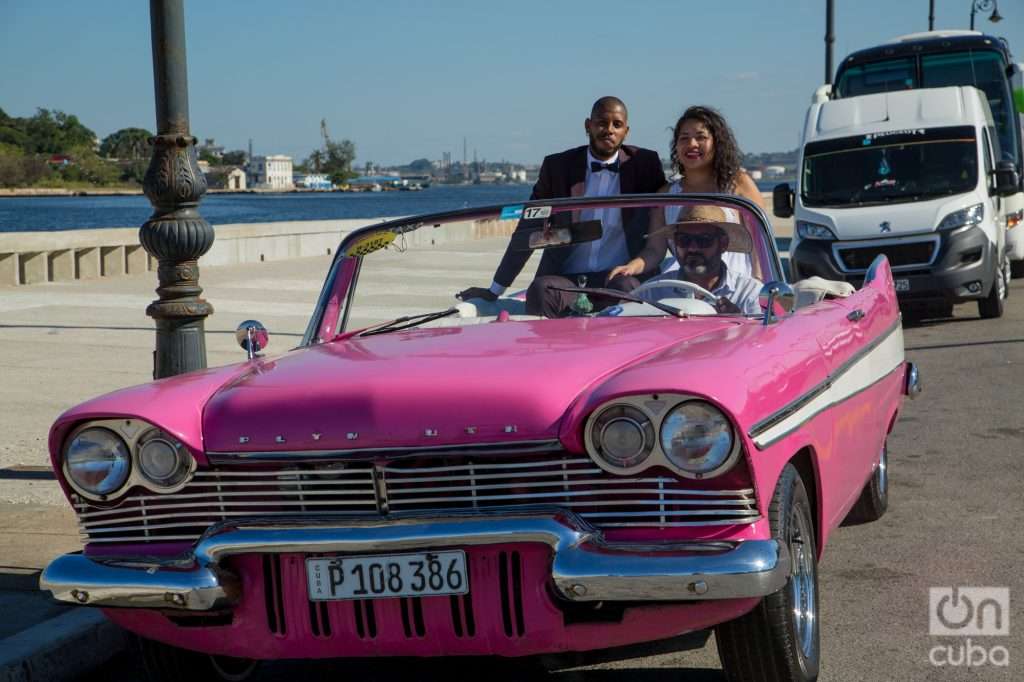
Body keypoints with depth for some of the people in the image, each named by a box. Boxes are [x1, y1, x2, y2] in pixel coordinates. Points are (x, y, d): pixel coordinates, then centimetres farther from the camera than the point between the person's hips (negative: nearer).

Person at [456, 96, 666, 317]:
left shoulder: (644, 164, 7)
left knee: (623, 288, -35)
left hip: (622, 276, -1)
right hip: (567, 278, 1)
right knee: (540, 290, -32)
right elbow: (529, 228, 11)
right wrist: (495, 290, 11)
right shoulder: (558, 166, 8)